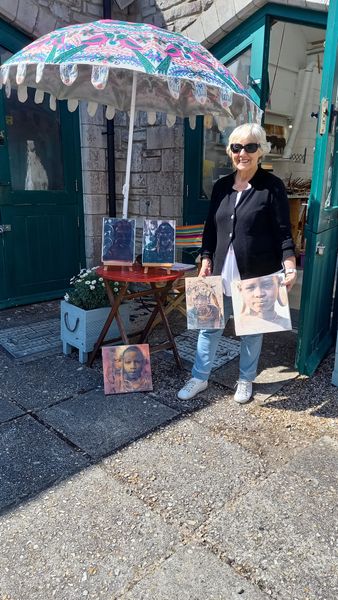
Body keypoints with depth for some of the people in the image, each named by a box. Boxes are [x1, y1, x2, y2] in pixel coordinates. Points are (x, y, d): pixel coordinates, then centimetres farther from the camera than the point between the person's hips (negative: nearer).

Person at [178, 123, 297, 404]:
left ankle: (246, 380, 31)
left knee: (252, 329, 11)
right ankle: (200, 377, 26)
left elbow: (283, 232, -8)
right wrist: (206, 260, 4)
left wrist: (290, 267, -19)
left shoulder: (272, 186, -5)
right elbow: (210, 228, 12)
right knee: (210, 326, 9)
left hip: (257, 275, -4)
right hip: (222, 272, 4)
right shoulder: (221, 186, 8)